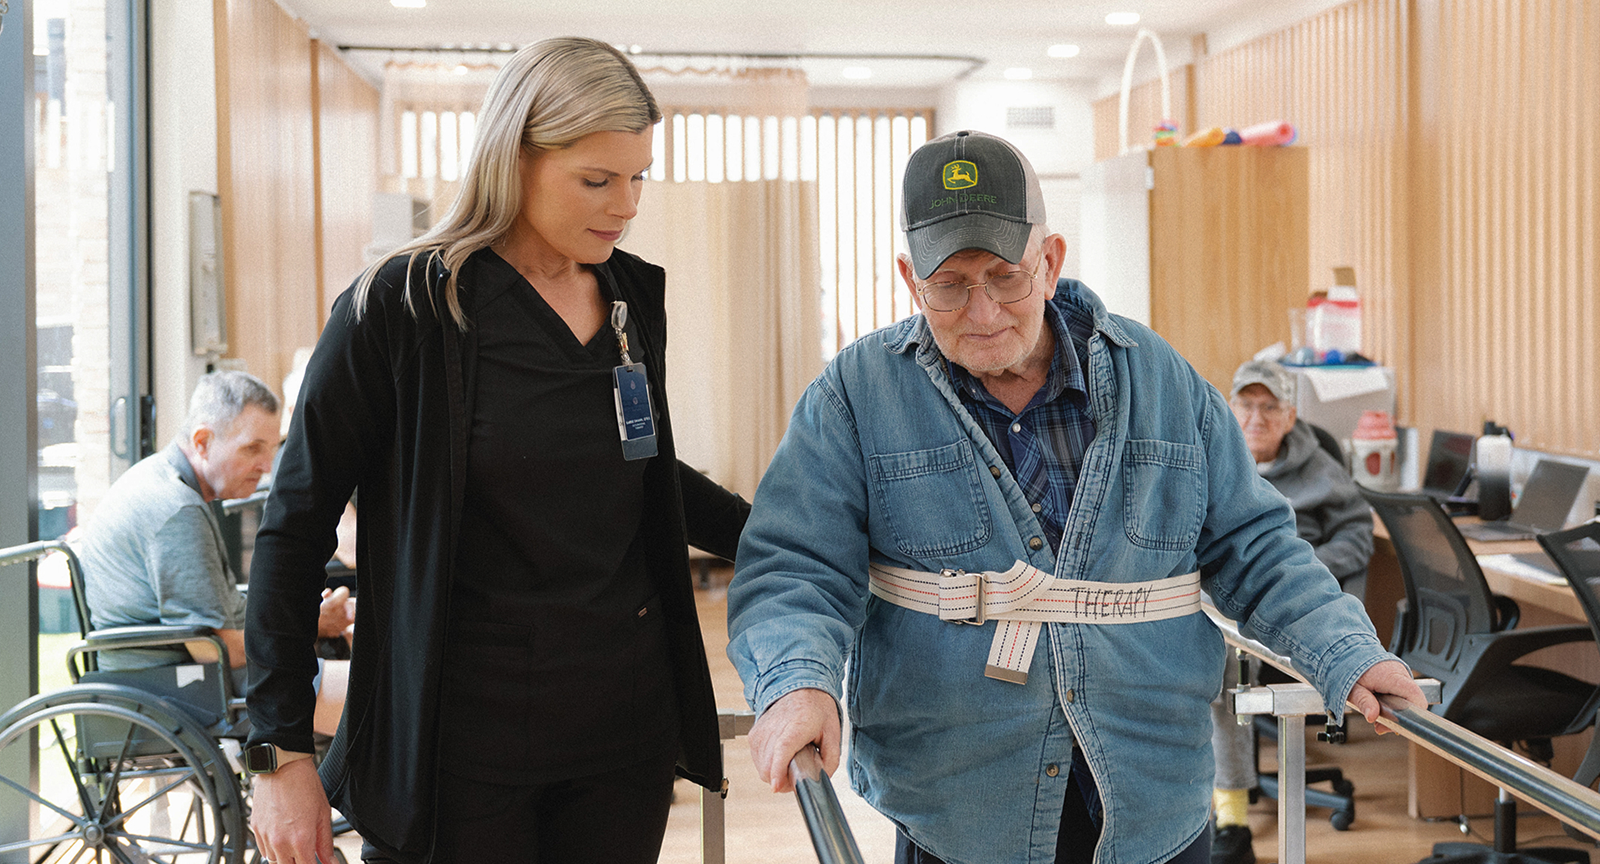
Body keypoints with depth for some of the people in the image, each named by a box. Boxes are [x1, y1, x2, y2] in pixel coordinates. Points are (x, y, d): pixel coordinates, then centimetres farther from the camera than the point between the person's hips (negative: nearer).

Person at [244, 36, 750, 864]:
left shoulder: (632, 297, 7)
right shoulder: (400, 307, -10)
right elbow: (295, 527, -7)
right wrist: (282, 751, -9)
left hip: (626, 725, 5)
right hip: (461, 738, -5)